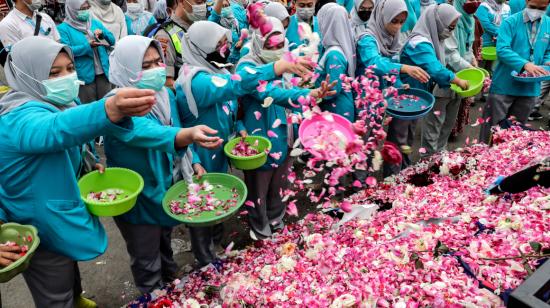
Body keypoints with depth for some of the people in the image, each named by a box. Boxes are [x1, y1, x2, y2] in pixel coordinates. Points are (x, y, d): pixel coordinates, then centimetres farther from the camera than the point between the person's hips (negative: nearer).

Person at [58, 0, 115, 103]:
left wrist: (103, 33, -6)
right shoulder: (63, 28, -1)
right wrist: (88, 46, -21)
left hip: (103, 72, 5)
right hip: (84, 75, -4)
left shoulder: (95, 22, 15)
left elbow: (112, 41, 14)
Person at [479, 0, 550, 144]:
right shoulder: (510, 22, -9)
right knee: (492, 125, 3)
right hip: (504, 85, -4)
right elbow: (502, 49, -20)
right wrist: (525, 64, -32)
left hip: (530, 88, 5)